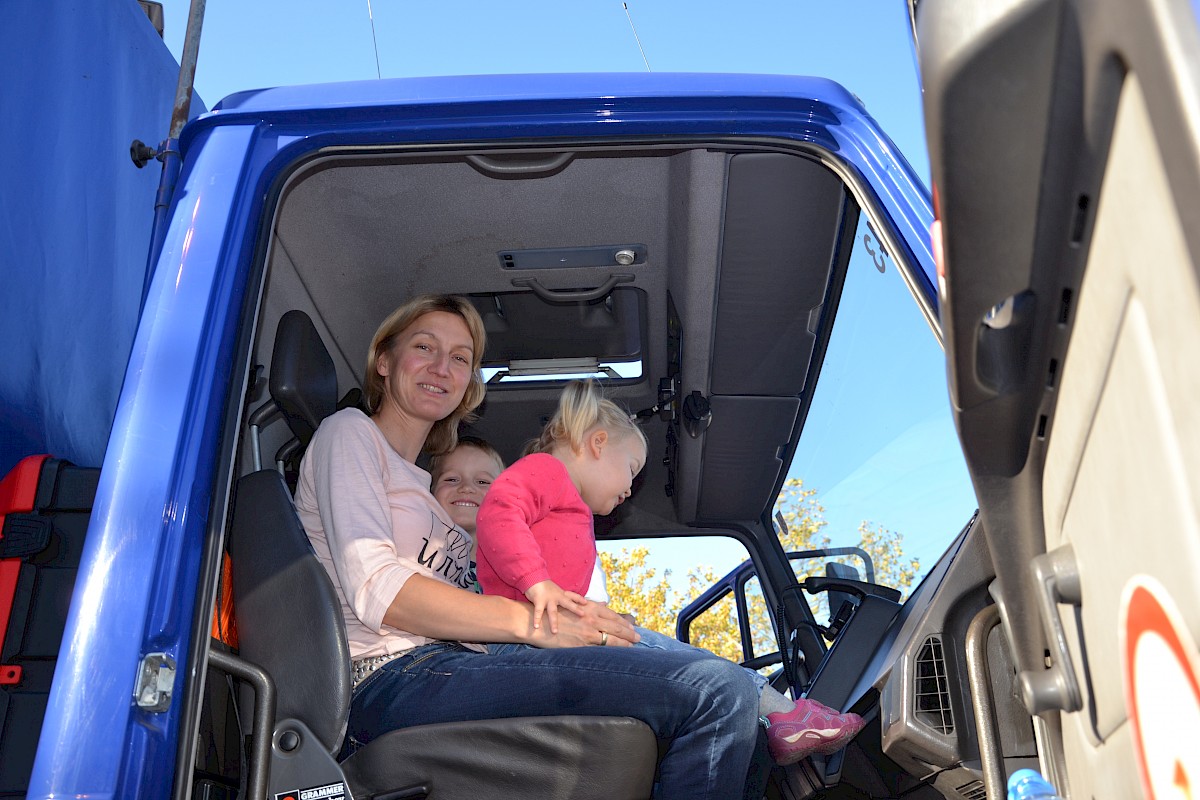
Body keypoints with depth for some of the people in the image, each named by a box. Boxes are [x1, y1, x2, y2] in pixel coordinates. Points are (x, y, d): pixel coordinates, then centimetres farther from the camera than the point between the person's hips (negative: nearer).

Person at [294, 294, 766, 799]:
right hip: (397, 680, -8)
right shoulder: (349, 432, 8)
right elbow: (376, 591, -9)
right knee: (714, 692, -23)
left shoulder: (416, 482, 33)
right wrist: (532, 621, -14)